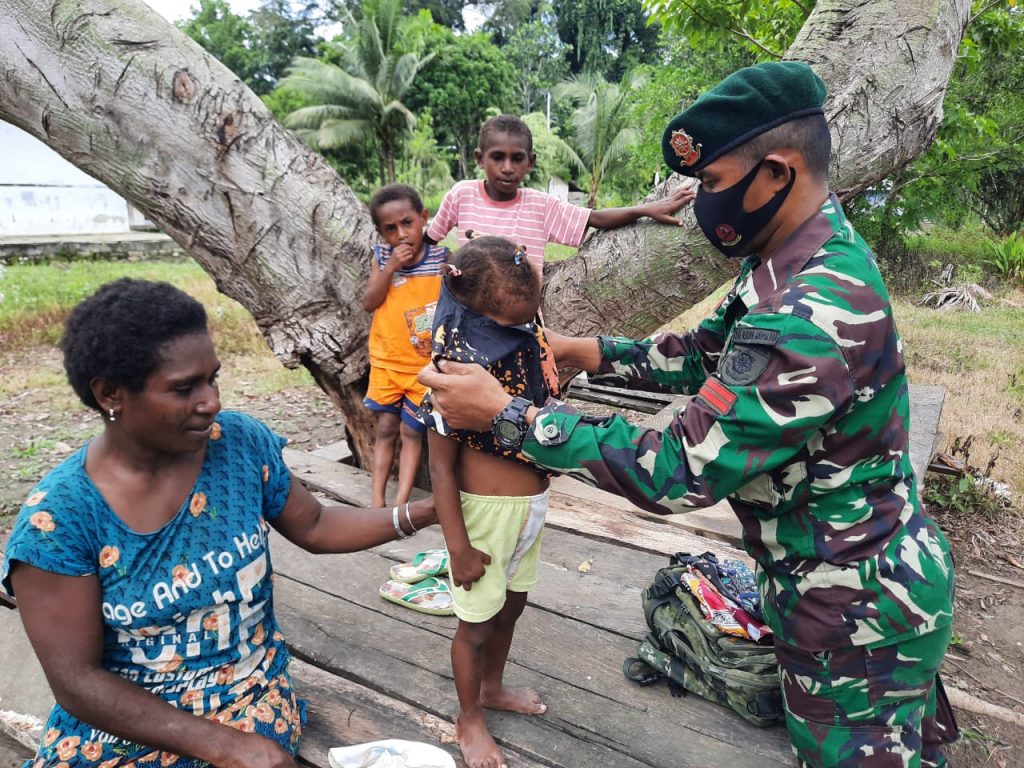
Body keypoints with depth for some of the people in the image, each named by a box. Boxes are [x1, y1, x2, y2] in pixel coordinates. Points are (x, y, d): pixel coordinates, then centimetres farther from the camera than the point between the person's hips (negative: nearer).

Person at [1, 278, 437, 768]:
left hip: (251, 696, 1)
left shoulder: (241, 443, -9)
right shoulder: (57, 518, -17)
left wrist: (419, 514, -9)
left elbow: (313, 527, 4)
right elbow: (76, 679, -15)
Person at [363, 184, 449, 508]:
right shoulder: (381, 257, -2)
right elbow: (369, 304, -9)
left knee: (411, 432, 4)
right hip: (386, 362, 2)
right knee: (386, 429, 8)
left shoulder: (442, 259, -8)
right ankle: (376, 500, 15)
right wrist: (390, 267, -19)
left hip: (425, 365, -2)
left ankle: (400, 502, 10)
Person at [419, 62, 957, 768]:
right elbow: (706, 352, 9)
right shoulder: (808, 256, -1)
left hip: (854, 610, -9)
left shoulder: (812, 316, -34)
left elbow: (679, 472, -32)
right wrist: (584, 352, -1)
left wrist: (506, 414, -27)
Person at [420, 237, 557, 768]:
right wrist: (459, 547, -17)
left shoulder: (527, 336, -5)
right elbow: (441, 466, -20)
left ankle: (493, 688, 52)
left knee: (512, 603, 26)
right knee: (477, 622, 14)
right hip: (486, 509, -7)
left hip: (531, 502, 7)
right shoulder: (460, 364, -26)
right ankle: (469, 720, 39)